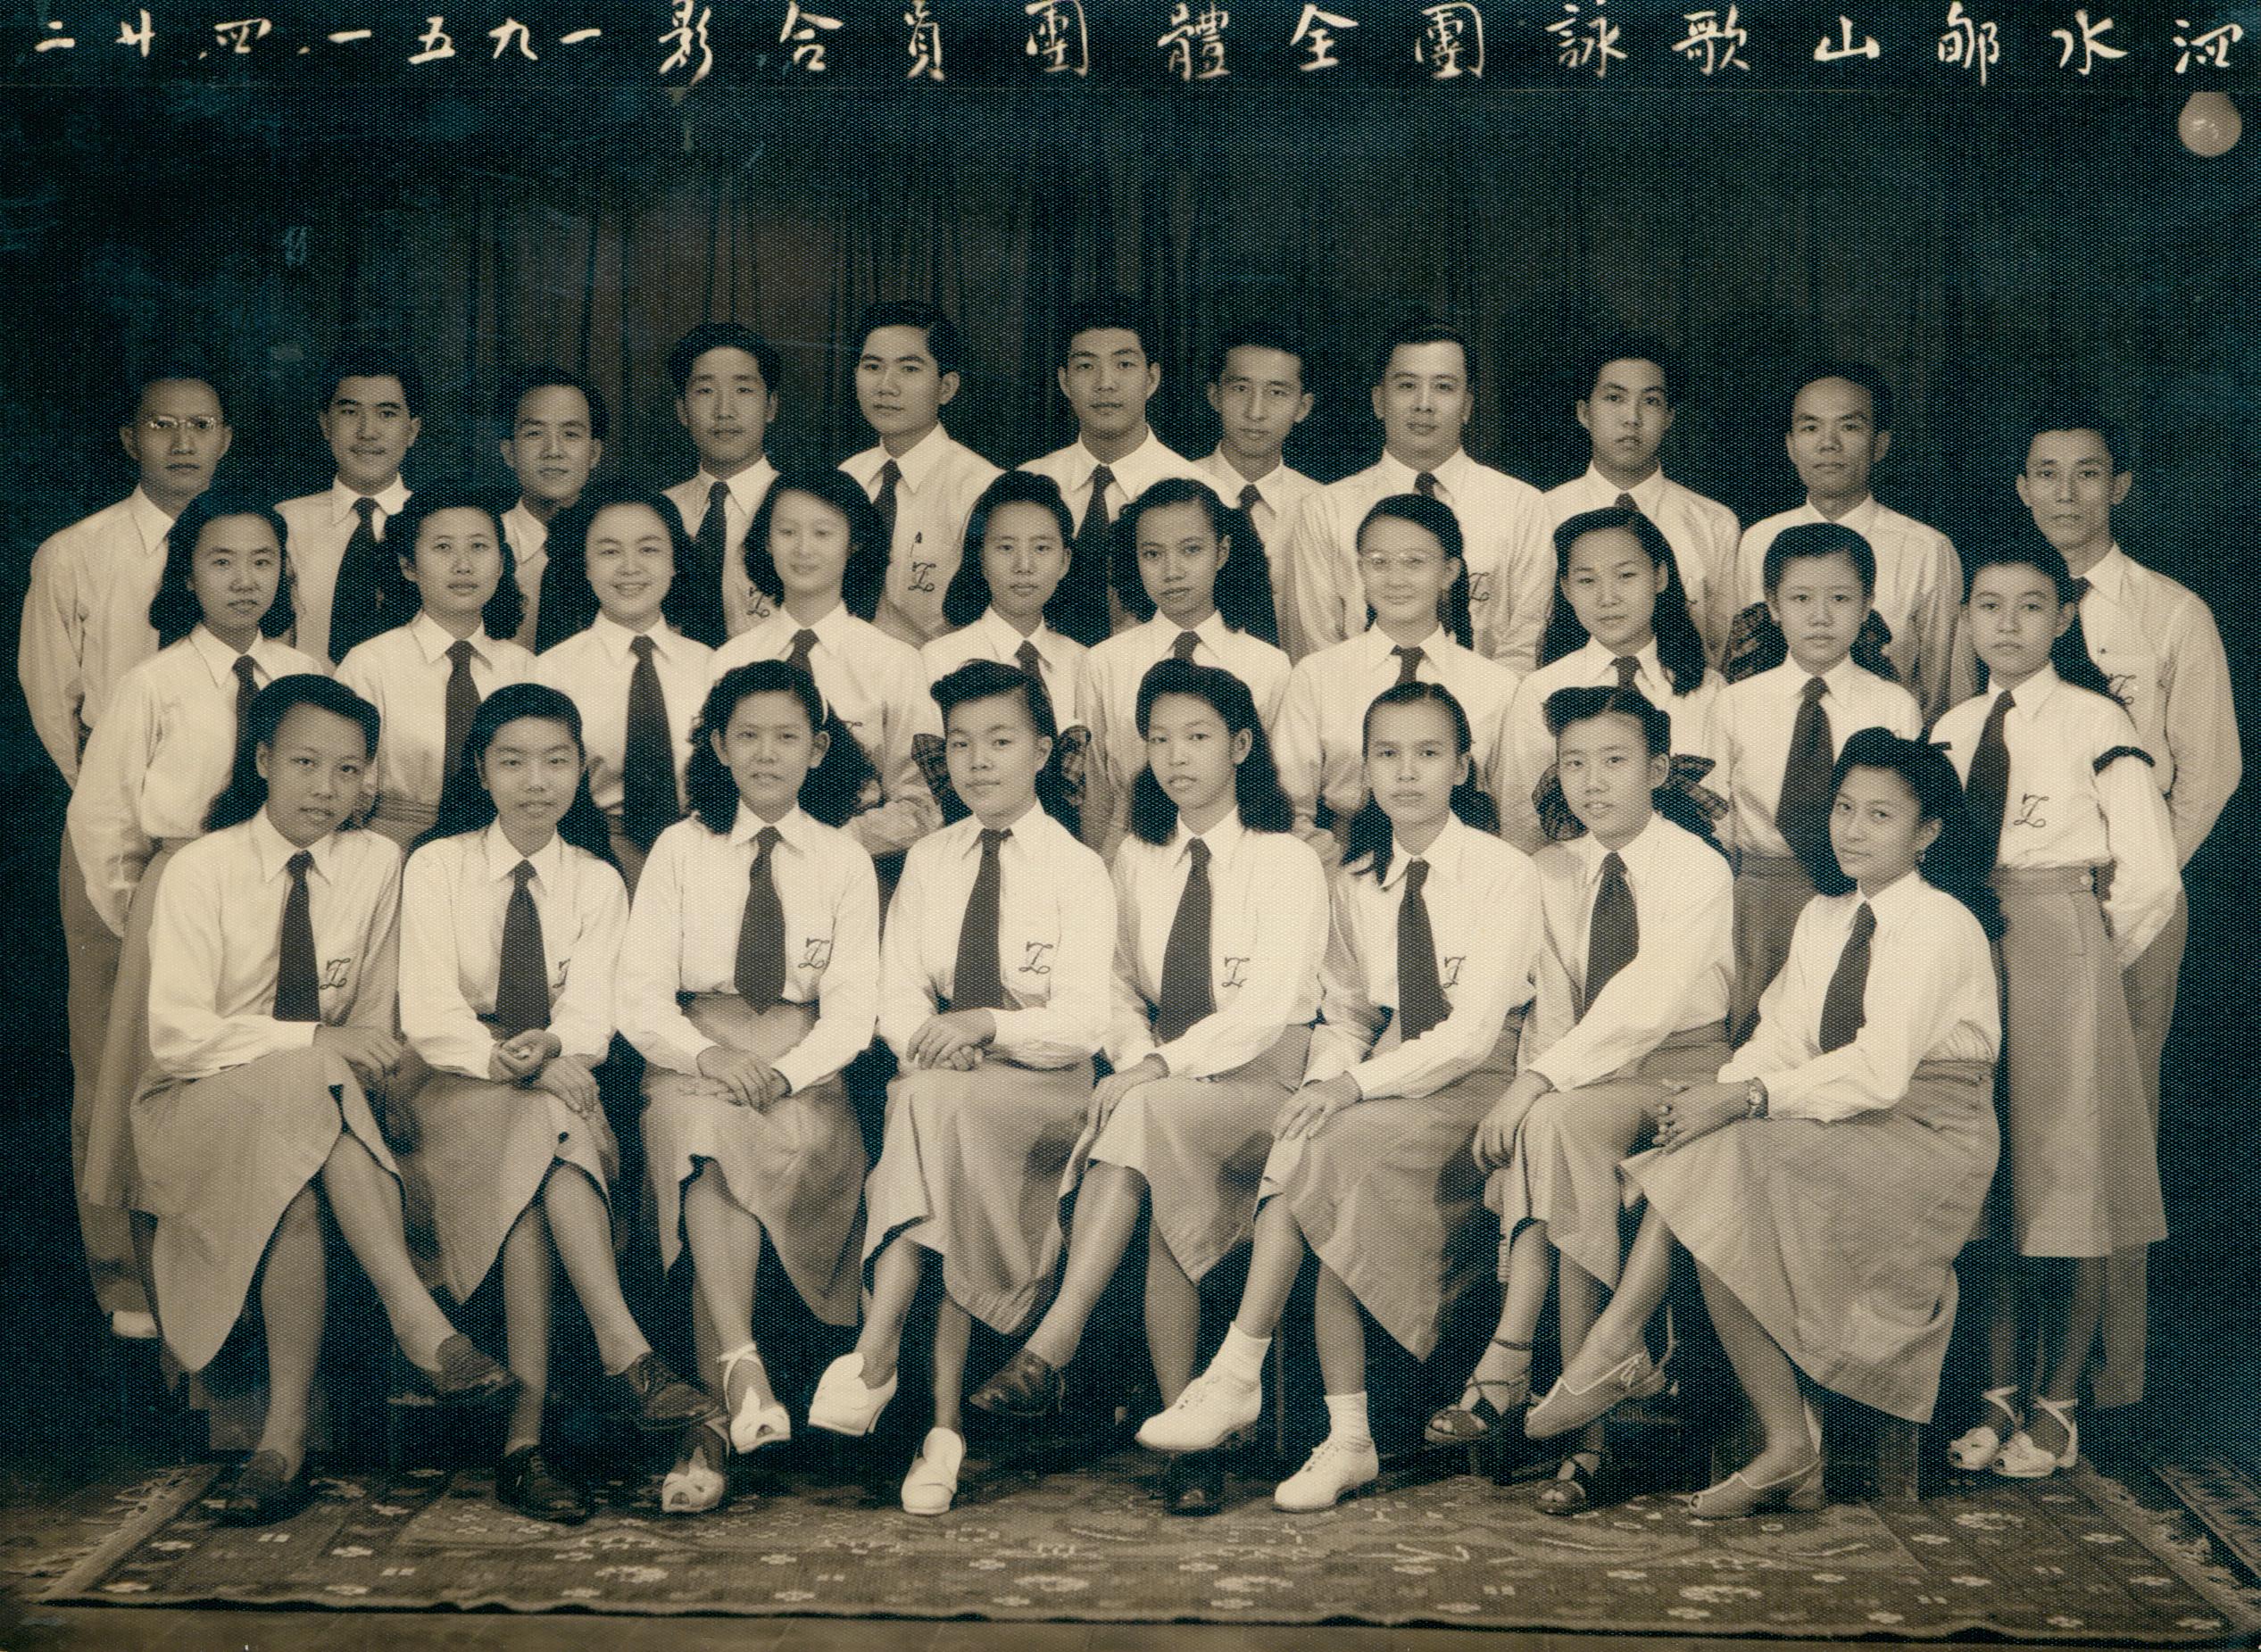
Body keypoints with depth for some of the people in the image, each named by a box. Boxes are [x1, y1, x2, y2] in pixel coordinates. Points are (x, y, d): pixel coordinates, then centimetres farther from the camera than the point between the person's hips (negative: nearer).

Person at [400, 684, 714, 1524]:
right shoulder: (436, 867, 6)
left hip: (558, 1091, 2)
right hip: (456, 1098, -1)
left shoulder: (597, 883, 10)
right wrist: (506, 1063, -26)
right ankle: (624, 1353, -45)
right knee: (543, 1134, -35)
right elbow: (428, 1013, -7)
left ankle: (525, 1436, -42)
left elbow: (592, 1014, -5)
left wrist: (546, 1047, -29)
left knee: (535, 1149, -34)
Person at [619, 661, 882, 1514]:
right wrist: (709, 1056, -16)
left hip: (805, 1081, 0)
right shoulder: (680, 850, 13)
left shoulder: (844, 861, 12)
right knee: (705, 1128, -35)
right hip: (691, 1069, 0)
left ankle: (714, 1424, -35)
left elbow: (853, 1010, 3)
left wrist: (785, 1069, -17)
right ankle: (741, 1369, -46)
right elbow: (639, 995, 4)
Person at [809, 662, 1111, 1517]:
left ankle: (877, 1351, -41)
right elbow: (898, 996, 10)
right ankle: (943, 1418, -39)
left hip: (1045, 1086, -3)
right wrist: (929, 1040, -13)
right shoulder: (926, 861, 17)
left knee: (939, 1106, -36)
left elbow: (1084, 1022, -8)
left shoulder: (1077, 869, 3)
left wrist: (987, 1025, -23)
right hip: (938, 1080, 3)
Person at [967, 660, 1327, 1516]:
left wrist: (1162, 1069, -23)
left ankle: (1052, 1345, -42)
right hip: (1164, 1089, 4)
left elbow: (1267, 1008, -11)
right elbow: (1121, 988, 17)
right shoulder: (1137, 861, 16)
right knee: (1168, 1202, -31)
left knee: (1150, 1115, -36)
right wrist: (1135, 1057, -6)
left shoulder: (1287, 864, 0)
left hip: (1264, 1083, -4)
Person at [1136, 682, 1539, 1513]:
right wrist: (1329, 1073, -8)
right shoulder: (1356, 883, 12)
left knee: (1333, 1150, -31)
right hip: (1386, 1076, 5)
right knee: (1305, 1140, -27)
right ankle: (1347, 1439, -27)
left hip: (1475, 1078, -5)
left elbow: (1474, 1027, -14)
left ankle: (1237, 1374, -23)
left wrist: (1357, 1084, -24)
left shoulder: (1504, 872, -6)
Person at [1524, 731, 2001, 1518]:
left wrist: (1745, 1098, -24)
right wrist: (1715, 1093, -13)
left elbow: (1880, 1069, -20)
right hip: (1843, 1141, 7)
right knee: (1699, 1150, -20)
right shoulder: (1824, 917, 16)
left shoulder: (1941, 924, -10)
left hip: (1926, 1148, -7)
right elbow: (1782, 1039, 7)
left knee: (1718, 1164, -25)